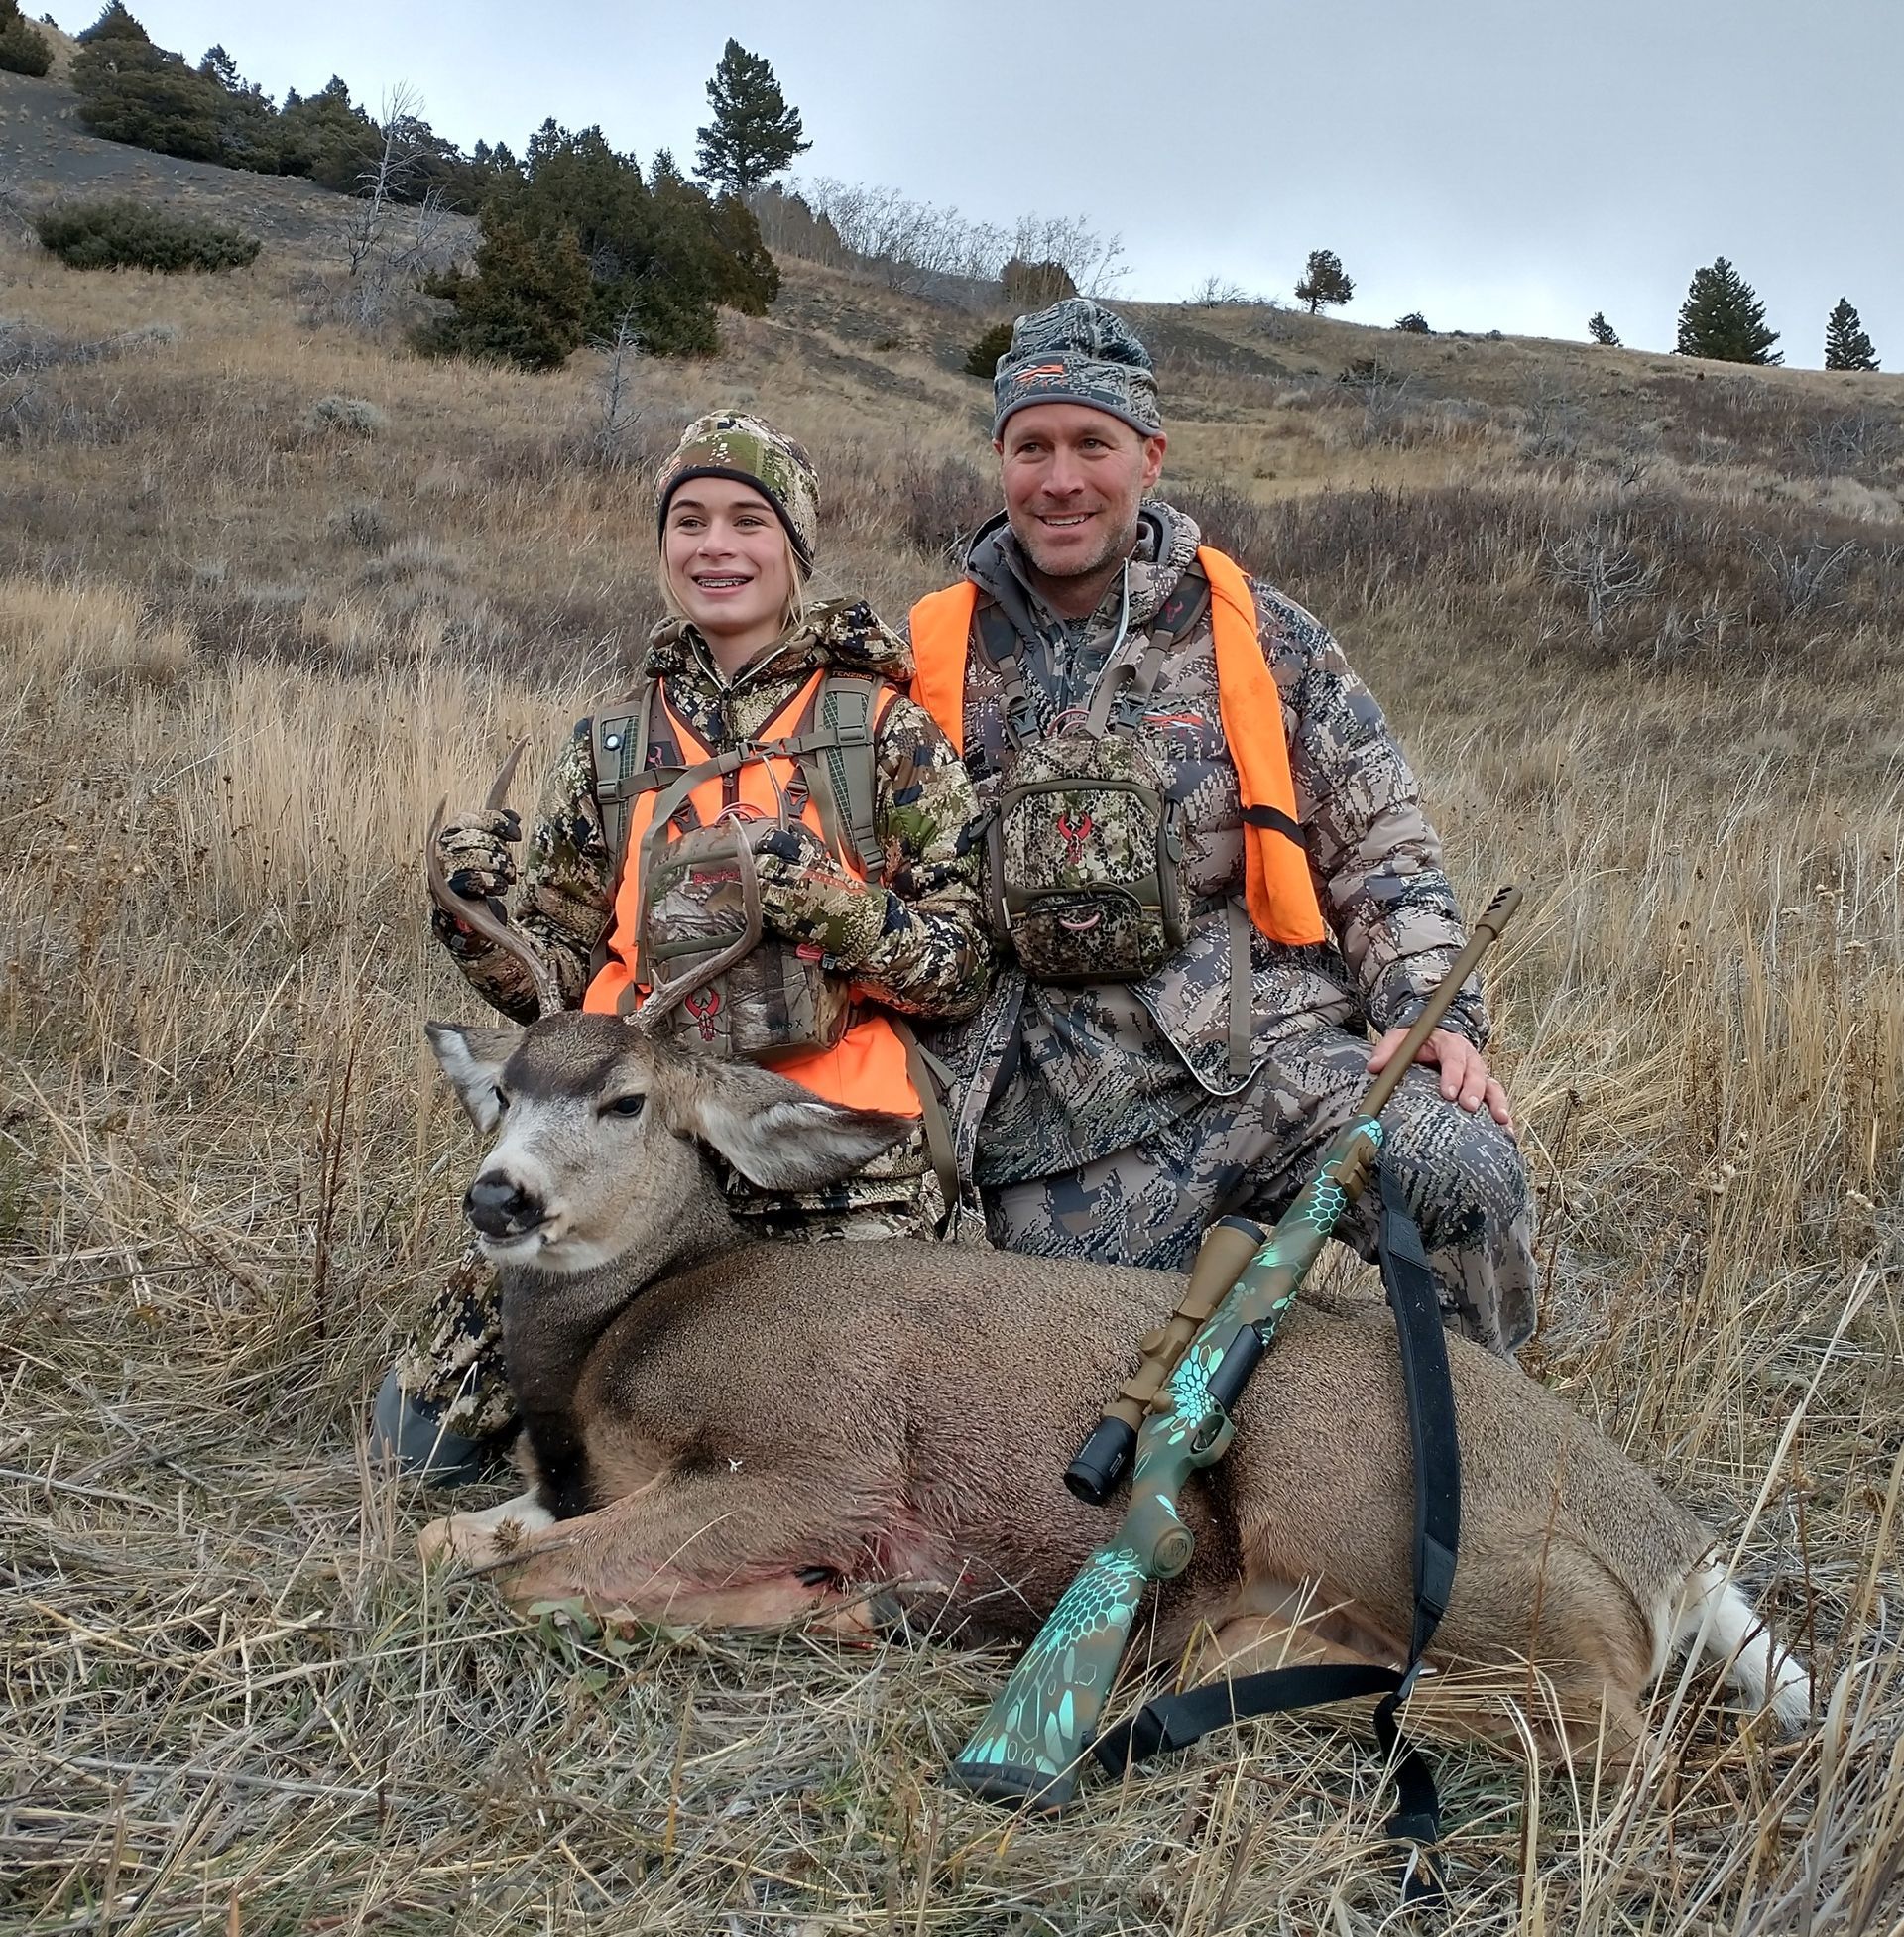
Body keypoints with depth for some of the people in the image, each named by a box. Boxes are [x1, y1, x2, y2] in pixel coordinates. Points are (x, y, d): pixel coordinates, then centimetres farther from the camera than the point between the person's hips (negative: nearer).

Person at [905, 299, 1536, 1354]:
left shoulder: (1257, 632, 7)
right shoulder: (930, 656, 8)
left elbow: (1378, 845, 9)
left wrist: (1430, 1007, -5)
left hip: (1270, 1042, 0)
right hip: (1060, 1118, 1)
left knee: (1465, 1174, -25)